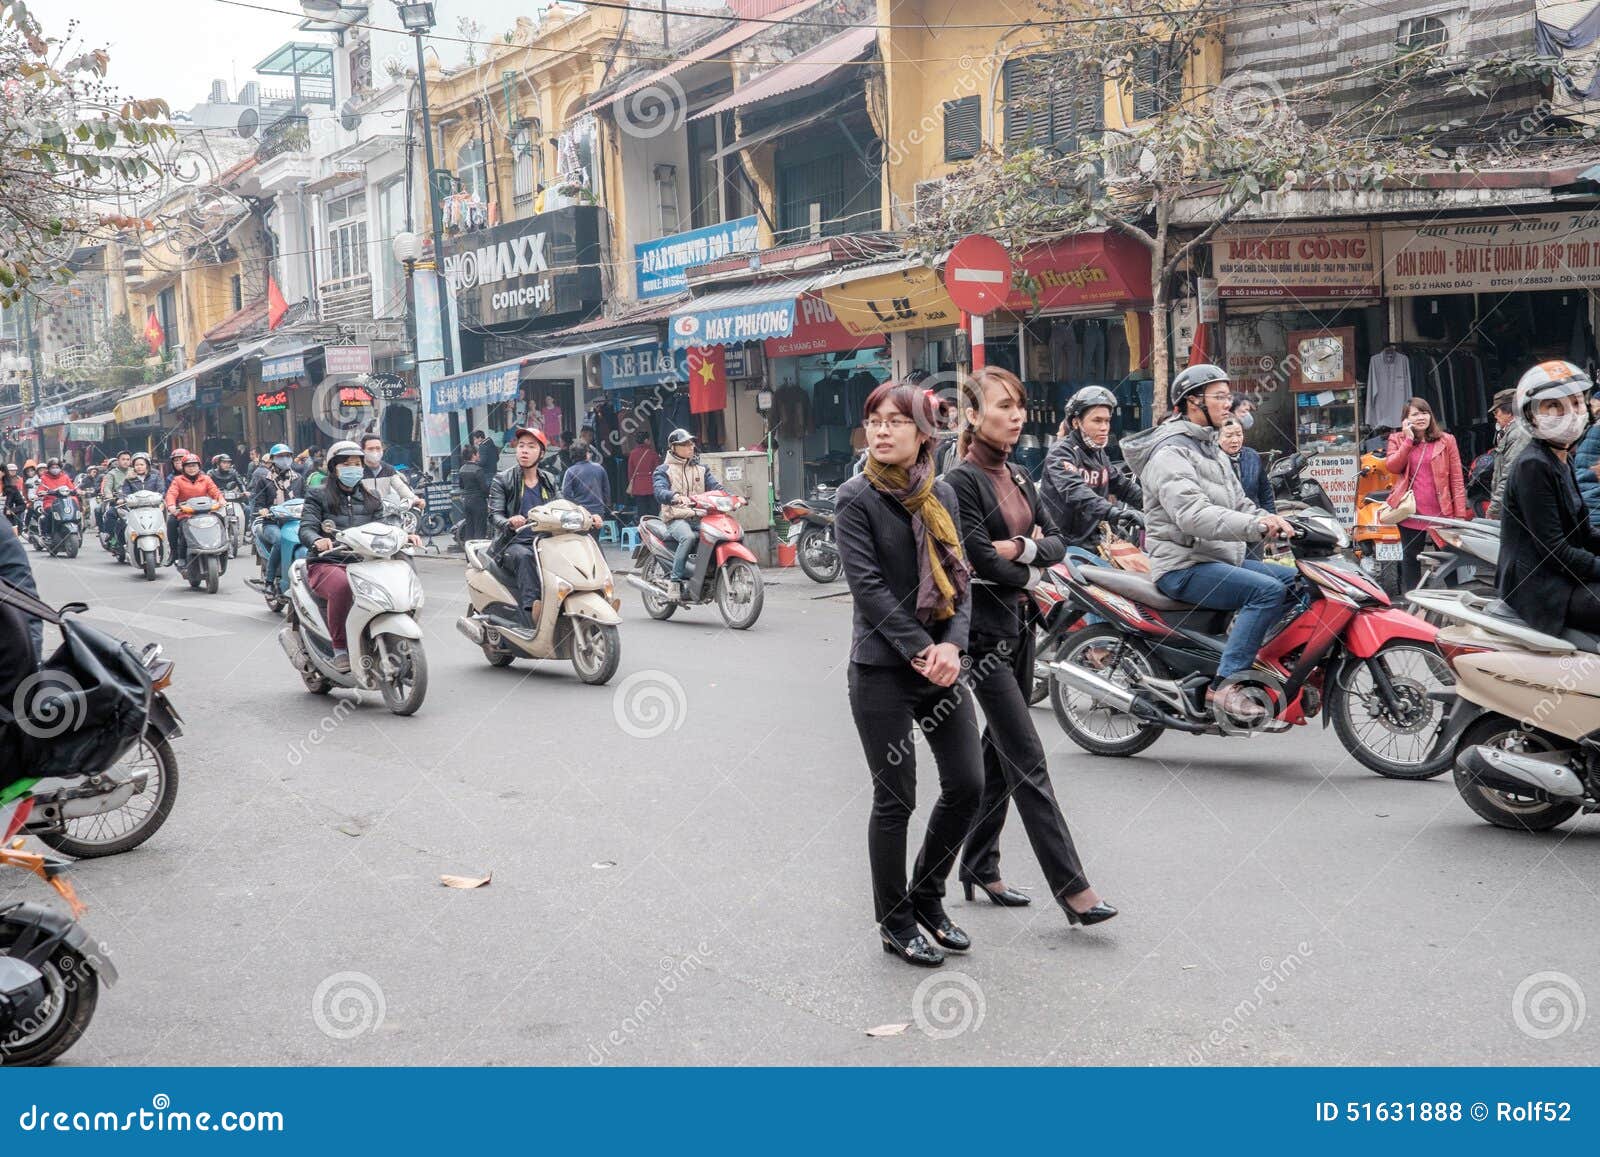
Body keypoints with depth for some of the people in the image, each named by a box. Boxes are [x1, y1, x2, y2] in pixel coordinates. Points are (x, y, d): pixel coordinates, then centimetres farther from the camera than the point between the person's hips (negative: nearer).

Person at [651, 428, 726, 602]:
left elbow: (716, 487, 9)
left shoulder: (701, 469, 23)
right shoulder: (663, 470, 8)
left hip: (700, 518, 4)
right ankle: (675, 581, -30)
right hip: (677, 519, -4)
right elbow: (660, 492, -11)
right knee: (688, 537, -37)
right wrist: (676, 496, -34)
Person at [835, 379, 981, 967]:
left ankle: (927, 895, 29)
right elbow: (867, 584, -14)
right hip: (882, 670, -5)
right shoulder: (856, 497, -7)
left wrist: (953, 644, -10)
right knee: (894, 799, 3)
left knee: (966, 784, 7)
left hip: (941, 665, 5)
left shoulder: (941, 493, 8)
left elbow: (960, 575, 6)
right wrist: (920, 650, -18)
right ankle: (895, 923, 20)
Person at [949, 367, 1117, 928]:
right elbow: (982, 561, -19)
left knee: (1000, 752, 13)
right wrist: (1031, 573, -4)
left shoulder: (1018, 476, 12)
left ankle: (980, 866, 24)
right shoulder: (961, 482, -13)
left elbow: (1057, 542, 6)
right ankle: (1071, 886, -7)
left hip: (1020, 626, 8)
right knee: (1027, 760, -8)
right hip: (984, 633, -8)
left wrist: (1021, 548, -13)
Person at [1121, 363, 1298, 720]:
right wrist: (1255, 527, -37)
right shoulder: (1170, 452, -12)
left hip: (1223, 558, 10)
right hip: (1184, 566, -10)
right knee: (1268, 590, -27)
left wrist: (1275, 521, -3)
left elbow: (1238, 504, 18)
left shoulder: (1212, 451, 21)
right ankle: (1225, 684, -27)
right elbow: (1192, 514, -27)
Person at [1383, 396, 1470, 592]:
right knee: (1411, 559, 8)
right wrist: (1408, 439, -12)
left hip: (1441, 510, -1)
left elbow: (1457, 479, 1)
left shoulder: (1446, 441, 4)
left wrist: (1460, 513, -6)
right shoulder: (1398, 440, 8)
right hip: (1411, 511, 1)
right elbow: (1391, 467, -10)